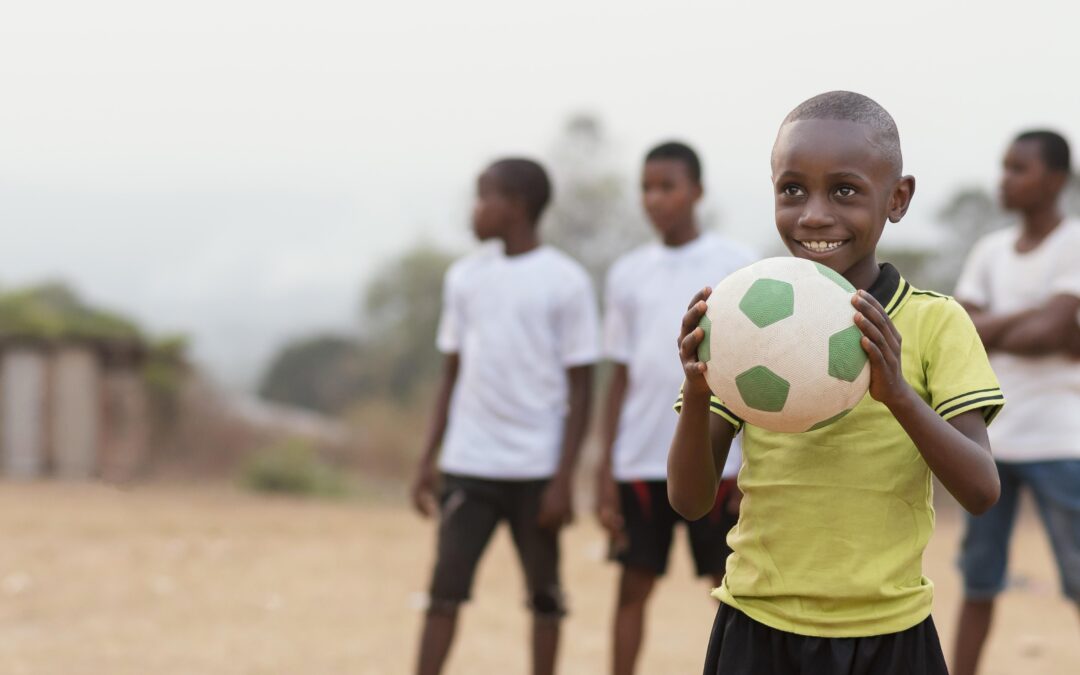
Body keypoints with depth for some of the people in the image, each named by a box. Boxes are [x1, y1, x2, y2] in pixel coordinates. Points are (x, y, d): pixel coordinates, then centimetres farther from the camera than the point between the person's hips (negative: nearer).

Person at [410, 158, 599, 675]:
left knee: (544, 594, 7)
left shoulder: (565, 282, -5)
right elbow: (453, 374, 14)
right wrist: (428, 459, 9)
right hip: (468, 465, 3)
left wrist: (563, 478, -10)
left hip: (536, 470, -3)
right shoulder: (465, 277, 9)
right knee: (445, 588, -4)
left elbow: (579, 388, -4)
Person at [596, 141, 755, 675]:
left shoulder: (734, 265, -1)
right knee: (633, 586, 4)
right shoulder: (628, 274, 8)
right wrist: (605, 471, 5)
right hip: (640, 464, 3)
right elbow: (621, 376, 11)